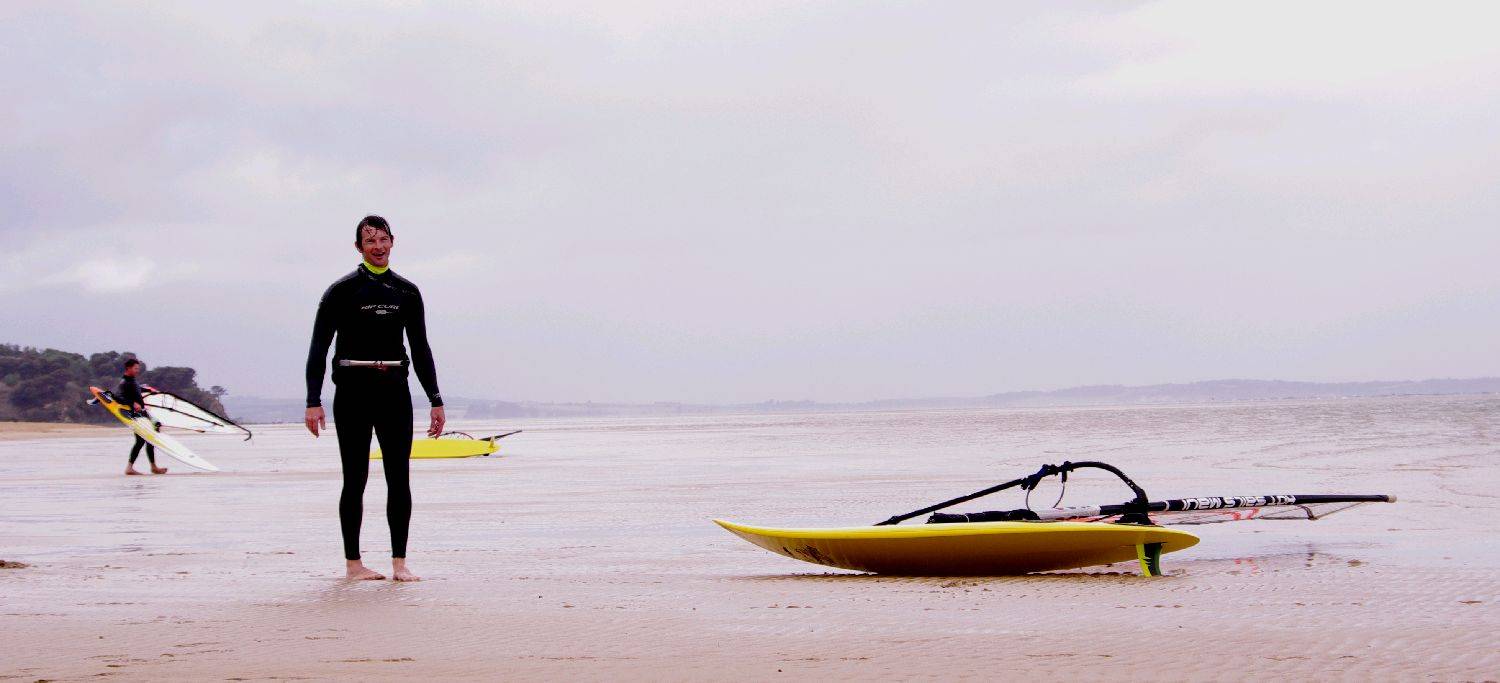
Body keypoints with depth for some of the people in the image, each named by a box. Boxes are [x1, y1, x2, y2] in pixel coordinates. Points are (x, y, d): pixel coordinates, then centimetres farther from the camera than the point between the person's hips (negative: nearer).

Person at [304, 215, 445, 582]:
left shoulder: (407, 292, 11)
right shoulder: (342, 291, 0)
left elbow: (421, 348, 15)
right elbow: (319, 348, -2)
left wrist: (435, 400, 10)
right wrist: (313, 401, -11)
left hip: (394, 390, 3)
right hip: (353, 390, -3)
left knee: (399, 478, -1)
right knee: (355, 479, 0)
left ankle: (400, 563, 2)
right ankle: (353, 563, 7)